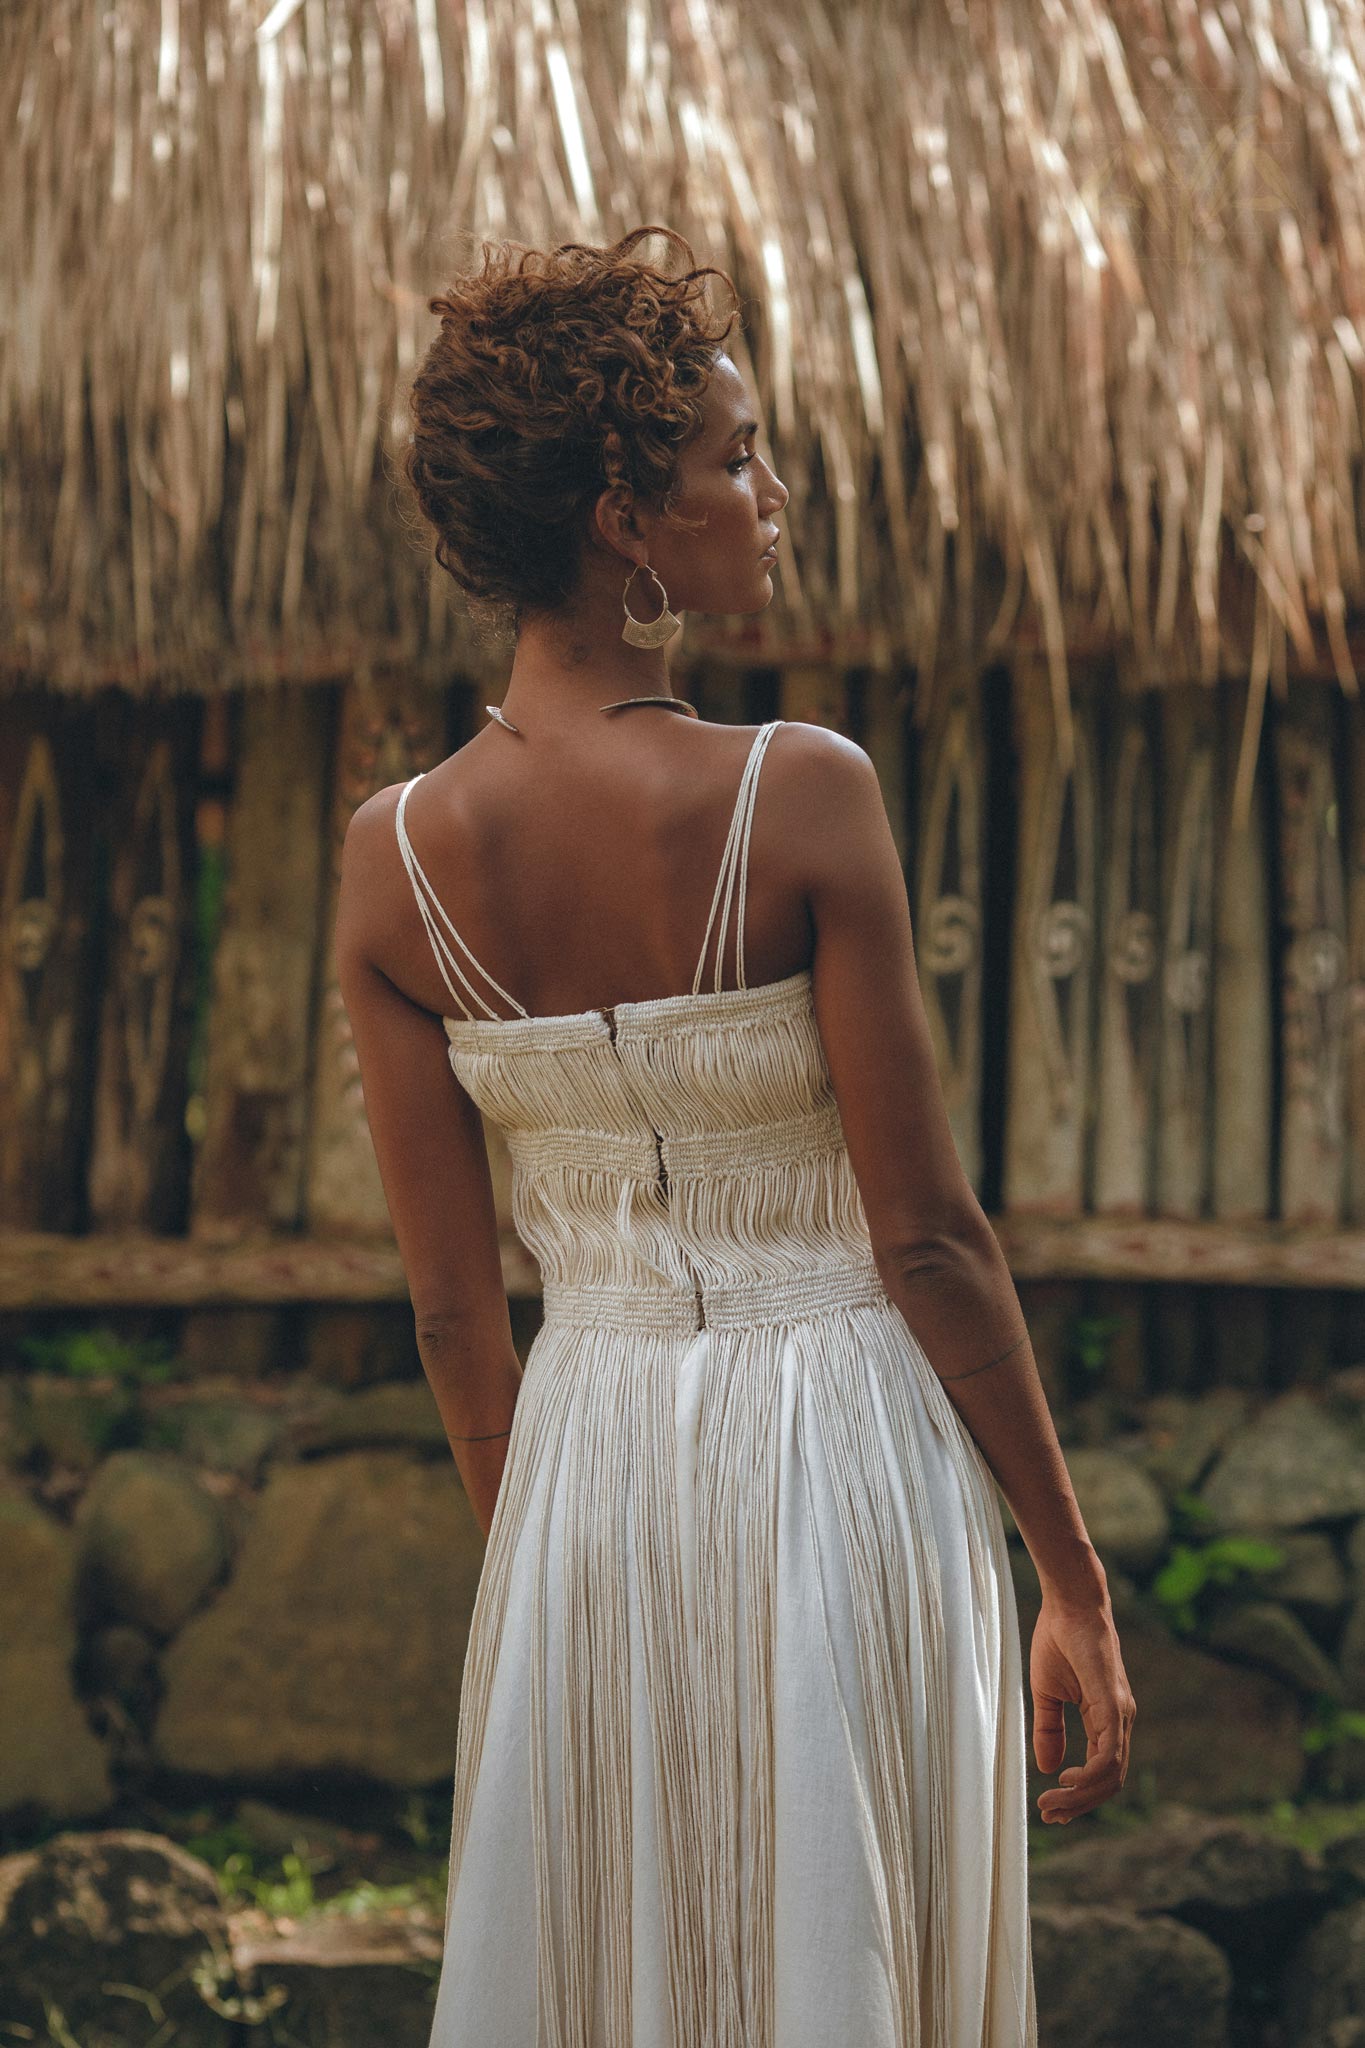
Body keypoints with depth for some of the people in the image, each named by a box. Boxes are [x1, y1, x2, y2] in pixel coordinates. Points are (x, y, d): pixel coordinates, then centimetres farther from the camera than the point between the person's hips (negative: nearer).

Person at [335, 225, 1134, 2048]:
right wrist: (1074, 1580, -4)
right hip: (849, 1452, -4)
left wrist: (528, 1564, 17)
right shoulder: (800, 794, -16)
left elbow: (452, 1307, 2)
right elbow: (929, 1236, -13)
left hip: (589, 1462, 4)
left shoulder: (394, 857, -4)